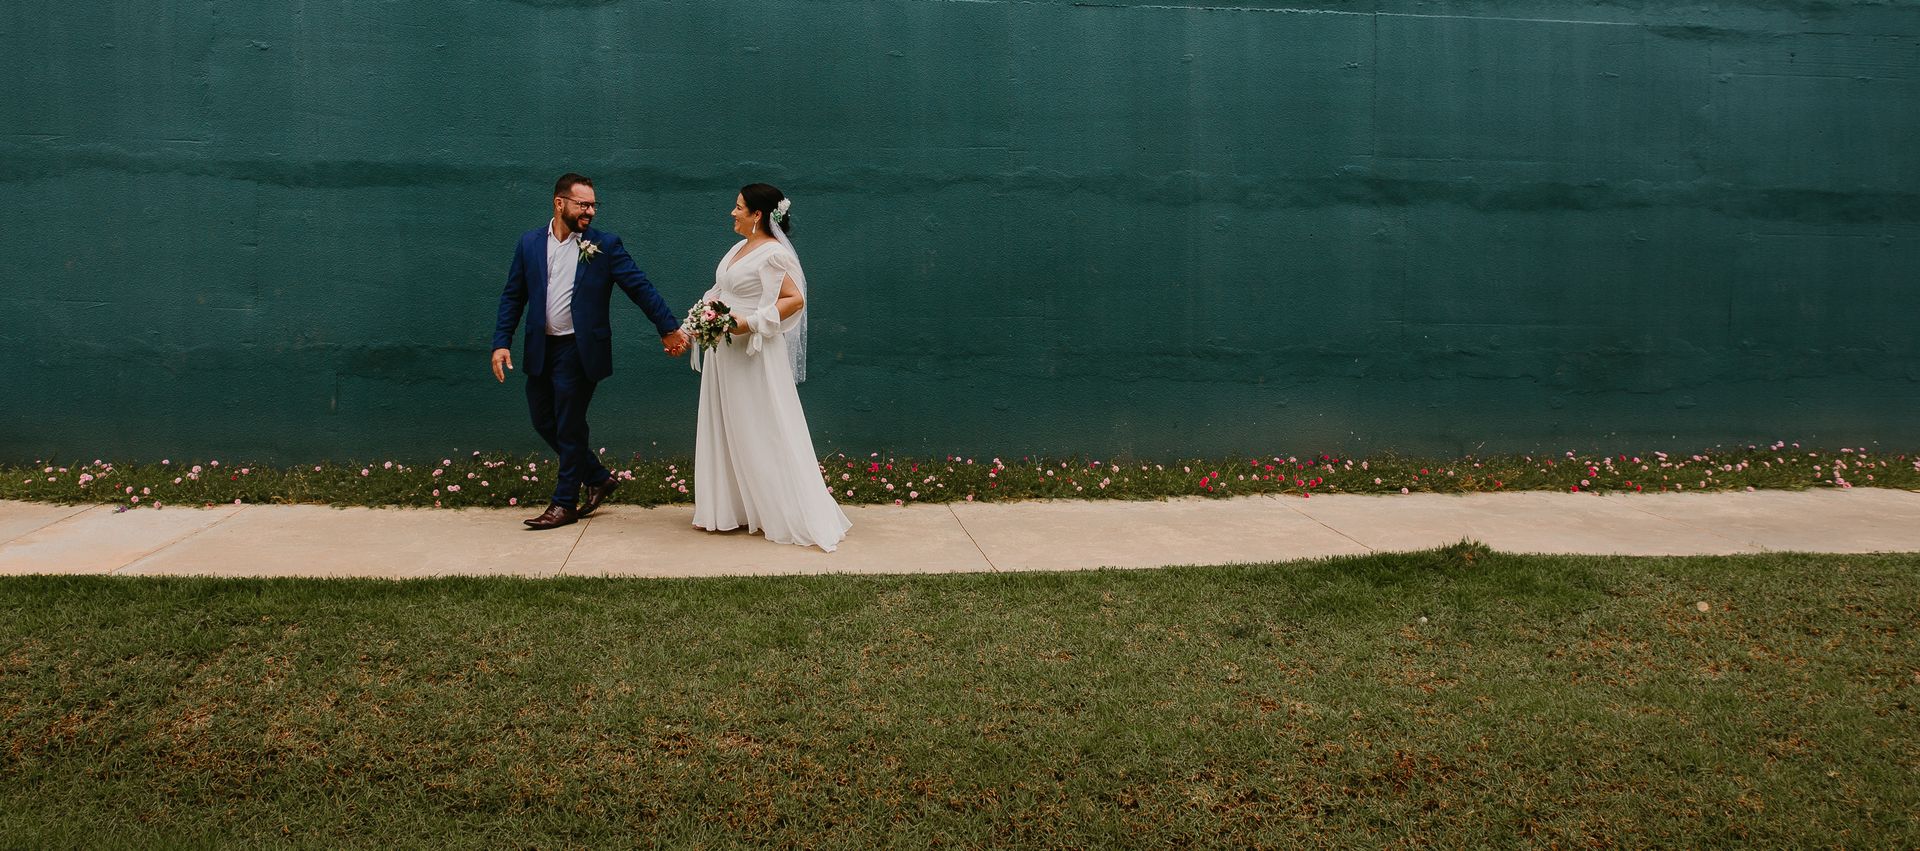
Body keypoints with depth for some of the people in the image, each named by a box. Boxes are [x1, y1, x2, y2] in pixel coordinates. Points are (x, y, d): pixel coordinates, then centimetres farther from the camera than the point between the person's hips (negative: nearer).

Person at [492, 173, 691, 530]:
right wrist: (501, 343, 0)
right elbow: (513, 296, 8)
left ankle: (565, 503, 16)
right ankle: (599, 479, 28)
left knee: (569, 427, 1)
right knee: (544, 421, 12)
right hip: (540, 350, 5)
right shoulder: (530, 243, 5)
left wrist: (669, 328, -6)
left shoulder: (605, 245, -4)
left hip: (579, 350, -5)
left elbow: (640, 287, -4)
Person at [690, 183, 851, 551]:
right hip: (725, 353, 9)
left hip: (755, 355, -9)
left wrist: (750, 323, -25)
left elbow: (795, 299, -21)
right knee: (728, 429, 13)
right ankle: (732, 507, 22)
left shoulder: (773, 254, -15)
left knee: (764, 434, -5)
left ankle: (795, 517, 3)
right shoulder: (740, 248, 13)